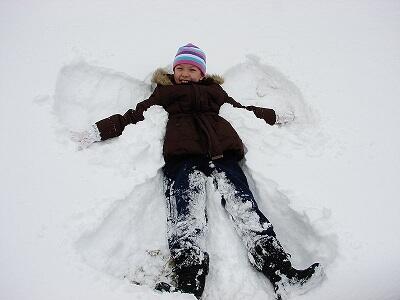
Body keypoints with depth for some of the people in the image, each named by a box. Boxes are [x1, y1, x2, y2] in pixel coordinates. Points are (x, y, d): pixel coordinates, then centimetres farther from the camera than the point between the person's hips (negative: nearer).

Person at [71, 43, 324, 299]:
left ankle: (283, 275, -25)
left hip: (222, 153, 2)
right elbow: (132, 117, 25)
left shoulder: (215, 91, 35)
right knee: (188, 219, -25)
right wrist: (98, 131, 16)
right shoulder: (164, 93, 31)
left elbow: (243, 110, 43)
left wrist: (275, 117, 43)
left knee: (245, 208, -18)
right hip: (183, 157, -1)